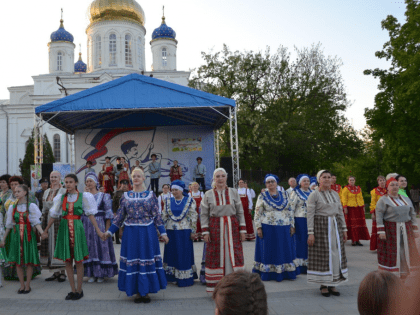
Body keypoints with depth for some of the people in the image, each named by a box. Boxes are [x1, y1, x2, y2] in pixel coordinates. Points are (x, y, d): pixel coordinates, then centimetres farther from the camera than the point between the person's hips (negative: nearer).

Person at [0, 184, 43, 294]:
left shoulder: (31, 206, -3)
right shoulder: (12, 207, 7)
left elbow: (36, 222, -9)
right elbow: (9, 225, 13)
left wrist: (42, 233, -25)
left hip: (28, 235, -3)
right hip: (16, 235, 3)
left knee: (29, 261, 0)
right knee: (17, 261, 4)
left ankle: (27, 286, 12)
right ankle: (22, 286, 17)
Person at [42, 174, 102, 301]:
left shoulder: (83, 197, 2)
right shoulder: (61, 198, 9)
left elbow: (90, 214, -1)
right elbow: (54, 215, 13)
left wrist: (98, 230, -7)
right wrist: (45, 231, 11)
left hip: (77, 229, -3)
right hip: (64, 228, 3)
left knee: (78, 261, 2)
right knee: (67, 260, 4)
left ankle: (79, 290, 12)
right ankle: (73, 290, 14)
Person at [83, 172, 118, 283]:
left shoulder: (103, 196, -1)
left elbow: (108, 214, -4)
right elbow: (80, 214, 13)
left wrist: (107, 230, -11)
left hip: (100, 225, -3)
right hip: (87, 226, 3)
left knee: (102, 247, 0)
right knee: (89, 249, 5)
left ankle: (101, 274, 12)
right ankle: (92, 274, 16)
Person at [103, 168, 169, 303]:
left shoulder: (150, 195, 3)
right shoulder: (126, 196, 7)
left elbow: (157, 216, 3)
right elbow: (120, 216, 10)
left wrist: (163, 233, -2)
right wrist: (109, 231, 6)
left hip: (147, 233, -1)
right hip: (131, 233, 2)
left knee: (147, 259, 2)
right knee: (132, 259, 4)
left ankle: (146, 291, 15)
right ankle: (137, 292, 16)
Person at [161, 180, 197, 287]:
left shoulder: (189, 201, -2)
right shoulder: (168, 201, 7)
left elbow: (193, 217, -3)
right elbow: (164, 217, 8)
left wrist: (193, 232, -7)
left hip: (184, 232, -3)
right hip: (171, 232, 3)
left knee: (185, 254, 2)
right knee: (172, 254, 8)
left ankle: (185, 279, 10)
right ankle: (173, 276, 19)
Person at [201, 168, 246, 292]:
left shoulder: (233, 192, 6)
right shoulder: (208, 195, 4)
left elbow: (240, 212, 6)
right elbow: (204, 214, 3)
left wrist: (242, 230, 2)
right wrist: (205, 232, -5)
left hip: (232, 227, 1)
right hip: (215, 228, -1)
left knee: (234, 255, 1)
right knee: (216, 256, 1)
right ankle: (215, 286, 11)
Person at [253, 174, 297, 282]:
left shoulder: (285, 195, 9)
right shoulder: (262, 196, 0)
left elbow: (290, 211, 10)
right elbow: (257, 213, -3)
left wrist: (292, 225, 5)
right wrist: (258, 227, -9)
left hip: (284, 229, 3)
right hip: (268, 229, -3)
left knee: (285, 250, 8)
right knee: (269, 251, 4)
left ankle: (287, 273, 18)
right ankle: (267, 273, 13)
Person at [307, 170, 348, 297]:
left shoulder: (335, 194, 12)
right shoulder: (314, 195, -5)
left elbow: (340, 212, 15)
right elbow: (310, 215, -9)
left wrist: (344, 229, 11)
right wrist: (310, 233, -15)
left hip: (335, 226, 5)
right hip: (320, 226, -5)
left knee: (336, 253, 5)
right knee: (322, 254, -1)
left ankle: (332, 284, 16)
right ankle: (323, 284, 11)